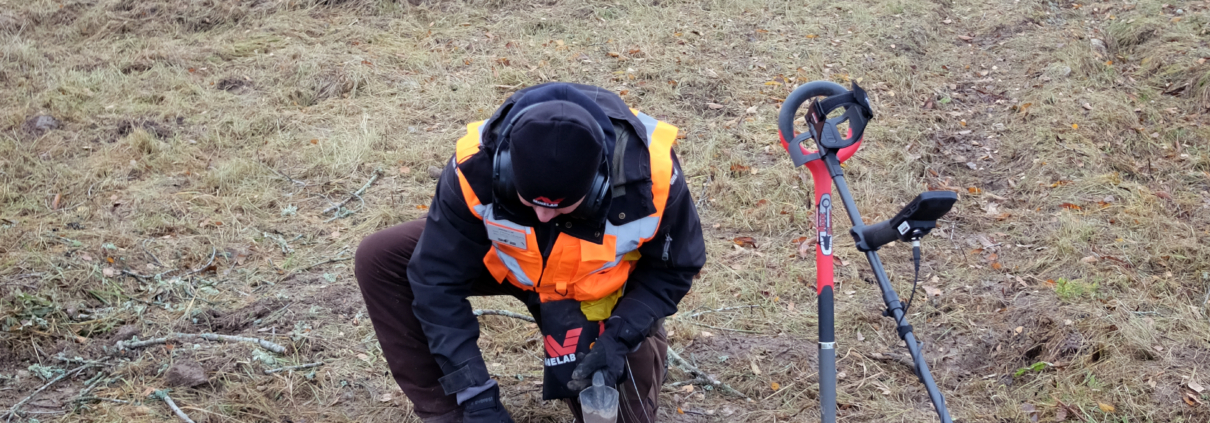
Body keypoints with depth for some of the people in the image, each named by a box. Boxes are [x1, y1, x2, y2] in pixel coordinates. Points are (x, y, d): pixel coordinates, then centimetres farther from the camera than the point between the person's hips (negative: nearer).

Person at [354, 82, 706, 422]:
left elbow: (674, 268, -17)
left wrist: (619, 339, -31)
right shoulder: (478, 165, -36)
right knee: (378, 260, -19)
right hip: (510, 261, 1)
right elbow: (438, 278, -27)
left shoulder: (649, 172, -37)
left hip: (606, 286, -1)